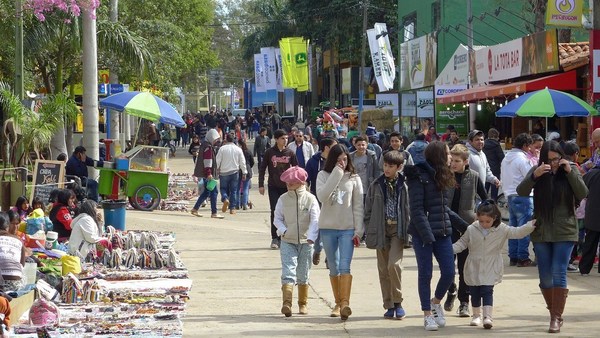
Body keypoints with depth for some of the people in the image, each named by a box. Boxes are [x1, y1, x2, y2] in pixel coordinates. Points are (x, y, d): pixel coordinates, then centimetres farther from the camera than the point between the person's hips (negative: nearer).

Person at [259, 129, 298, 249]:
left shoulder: (290, 153, 1)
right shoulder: (269, 152, -1)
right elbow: (262, 168, 4)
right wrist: (261, 185, -1)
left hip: (287, 187, 1)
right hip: (273, 187, -1)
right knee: (275, 212, -5)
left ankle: (283, 238, 13)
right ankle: (274, 238, 0)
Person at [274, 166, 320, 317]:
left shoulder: (310, 199, -4)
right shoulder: (283, 199, 2)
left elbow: (315, 220, -10)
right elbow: (277, 219, 9)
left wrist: (311, 237, -24)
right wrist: (284, 230, -11)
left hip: (305, 242, 0)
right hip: (287, 242, 0)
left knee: (303, 275, 10)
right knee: (288, 272, -14)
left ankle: (303, 303, 26)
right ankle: (287, 303, -22)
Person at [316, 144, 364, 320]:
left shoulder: (354, 178, 2)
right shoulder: (323, 176, 2)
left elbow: (358, 206, 2)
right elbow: (322, 196, -16)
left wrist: (359, 230, -6)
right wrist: (336, 174, -16)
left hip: (348, 228, -2)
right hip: (328, 228, 2)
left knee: (345, 267, -14)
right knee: (334, 268, 10)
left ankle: (345, 303, -23)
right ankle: (338, 303, 19)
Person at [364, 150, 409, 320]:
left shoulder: (404, 185, -2)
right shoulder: (376, 185, 4)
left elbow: (410, 209, 1)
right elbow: (368, 209, 8)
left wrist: (408, 230, -4)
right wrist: (369, 232, 3)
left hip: (398, 229, -3)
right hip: (381, 230, 3)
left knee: (394, 264, -18)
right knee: (383, 269, 5)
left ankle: (398, 302, -3)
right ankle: (389, 306, 14)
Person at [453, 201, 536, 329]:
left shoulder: (501, 230, -5)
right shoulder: (471, 229, -2)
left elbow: (517, 233, -10)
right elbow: (462, 243, 5)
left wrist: (531, 225, -23)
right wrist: (449, 249, -8)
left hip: (490, 269, -2)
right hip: (474, 268, 2)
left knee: (487, 291, -12)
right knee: (475, 293, 11)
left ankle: (488, 316, -15)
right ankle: (476, 316, 27)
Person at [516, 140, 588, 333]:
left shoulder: (571, 170, -1)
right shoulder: (537, 171, -1)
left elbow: (583, 194, -10)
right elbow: (521, 192, -10)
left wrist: (570, 172, -18)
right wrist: (534, 176, -26)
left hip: (565, 232, -2)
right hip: (541, 231, 2)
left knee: (558, 273, -10)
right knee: (545, 277, 5)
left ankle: (557, 317, -5)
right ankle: (554, 313, 22)